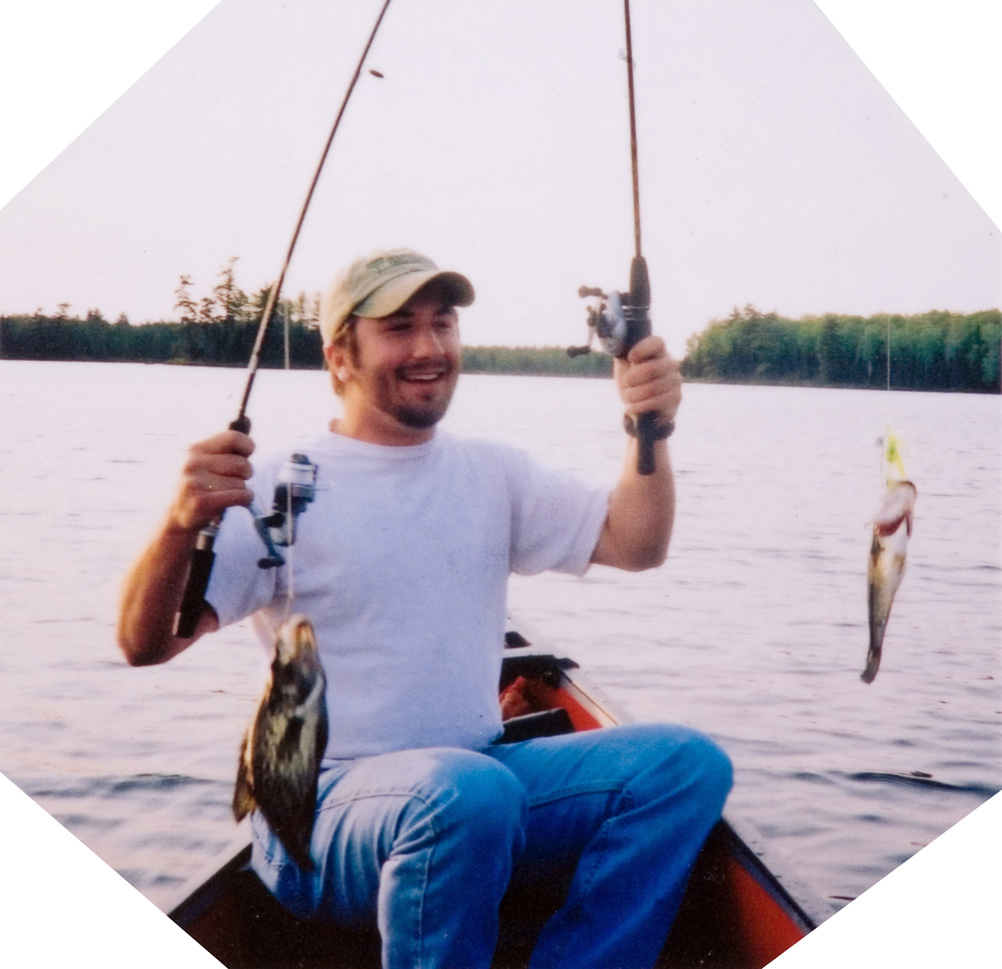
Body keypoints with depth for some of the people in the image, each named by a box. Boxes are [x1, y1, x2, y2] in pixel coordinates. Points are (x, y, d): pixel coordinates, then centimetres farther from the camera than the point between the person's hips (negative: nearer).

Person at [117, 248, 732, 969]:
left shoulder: (492, 473, 12)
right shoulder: (283, 491, -5)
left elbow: (636, 545, 7)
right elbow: (145, 644, -12)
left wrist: (651, 432, -10)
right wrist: (183, 523, -31)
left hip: (479, 775, 6)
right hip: (322, 809, -5)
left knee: (686, 762, -13)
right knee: (464, 790, -37)